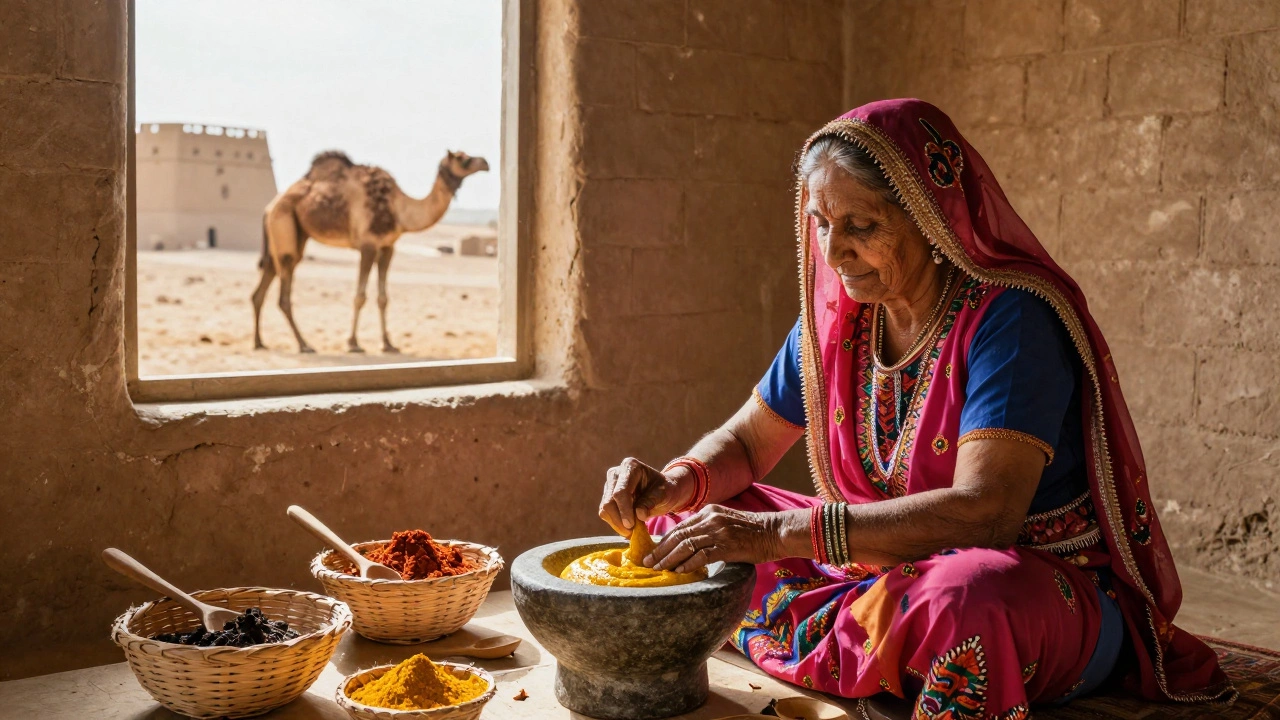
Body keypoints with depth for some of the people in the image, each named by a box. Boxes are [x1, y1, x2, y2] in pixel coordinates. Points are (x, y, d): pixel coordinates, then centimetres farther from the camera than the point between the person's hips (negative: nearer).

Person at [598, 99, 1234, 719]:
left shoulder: (1009, 318, -20)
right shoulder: (838, 315, 0)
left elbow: (984, 512, -31)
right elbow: (745, 443, 10)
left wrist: (778, 533, -36)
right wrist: (674, 485, -14)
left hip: (1039, 590, -7)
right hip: (882, 572, 7)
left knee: (972, 593, -42)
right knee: (691, 523, 1)